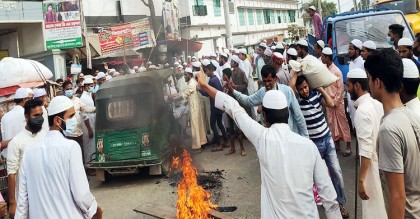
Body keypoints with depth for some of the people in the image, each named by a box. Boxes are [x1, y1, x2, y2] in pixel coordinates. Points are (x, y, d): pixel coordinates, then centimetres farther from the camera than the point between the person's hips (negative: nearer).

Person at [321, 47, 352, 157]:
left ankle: (349, 146, 8)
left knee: (343, 123, 1)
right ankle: (336, 143, 23)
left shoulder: (336, 71, -15)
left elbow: (341, 88, -13)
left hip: (338, 101, -6)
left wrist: (336, 101, -13)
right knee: (332, 123, 12)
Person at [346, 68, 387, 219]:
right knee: (383, 205, 22)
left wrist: (361, 180, -24)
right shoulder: (377, 103, 3)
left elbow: (366, 151, -26)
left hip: (373, 165, -8)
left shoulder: (362, 111, -22)